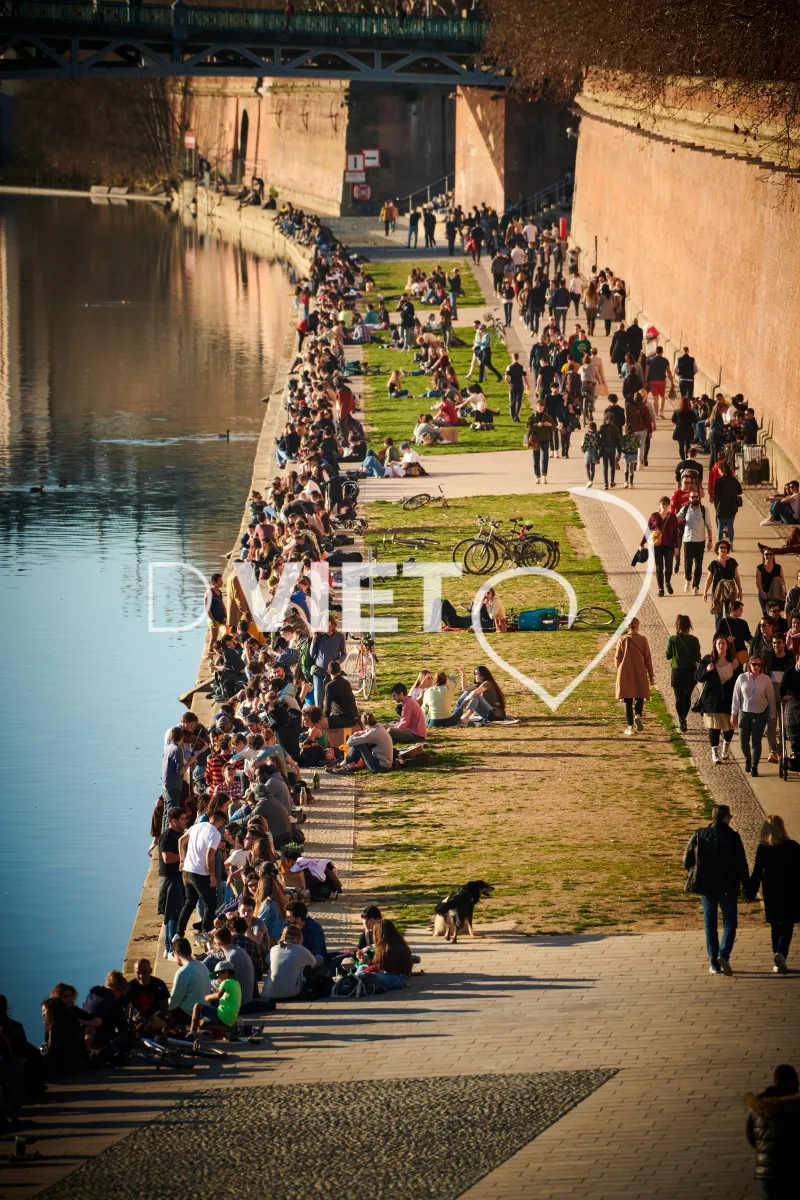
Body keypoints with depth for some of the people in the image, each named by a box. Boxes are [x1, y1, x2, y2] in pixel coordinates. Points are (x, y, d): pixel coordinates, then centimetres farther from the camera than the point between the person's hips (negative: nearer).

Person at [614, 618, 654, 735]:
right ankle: (638, 715, -19)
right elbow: (648, 658, -2)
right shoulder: (643, 639, -3)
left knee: (628, 701, 7)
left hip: (625, 674, 1)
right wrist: (651, 675, 5)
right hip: (640, 674, -1)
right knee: (639, 698, 10)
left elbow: (617, 658, 3)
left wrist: (619, 668, 24)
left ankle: (629, 726, 4)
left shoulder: (622, 640, -1)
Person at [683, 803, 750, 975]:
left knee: (710, 925, 12)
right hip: (728, 888, -3)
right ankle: (724, 955, -16)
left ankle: (714, 964, 11)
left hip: (706, 886, 3)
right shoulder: (732, 837, -10)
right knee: (730, 923, 8)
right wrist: (746, 887, -1)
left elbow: (687, 861, 4)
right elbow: (741, 864, -9)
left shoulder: (699, 835, -1)